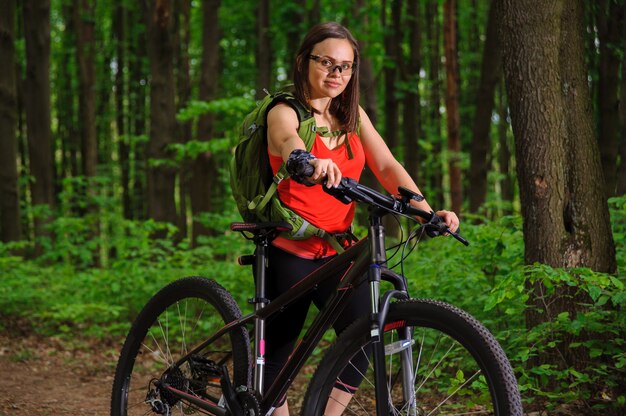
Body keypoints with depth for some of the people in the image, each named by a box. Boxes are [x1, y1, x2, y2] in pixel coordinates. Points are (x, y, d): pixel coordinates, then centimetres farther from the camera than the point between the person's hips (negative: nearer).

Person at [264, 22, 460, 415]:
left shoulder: (353, 116, 9)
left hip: (337, 252, 4)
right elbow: (290, 143, -32)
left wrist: (427, 212, -22)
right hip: (290, 253, -4)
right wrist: (312, 162, -57)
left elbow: (387, 166, -4)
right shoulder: (284, 114, -8)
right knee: (276, 356, 4)